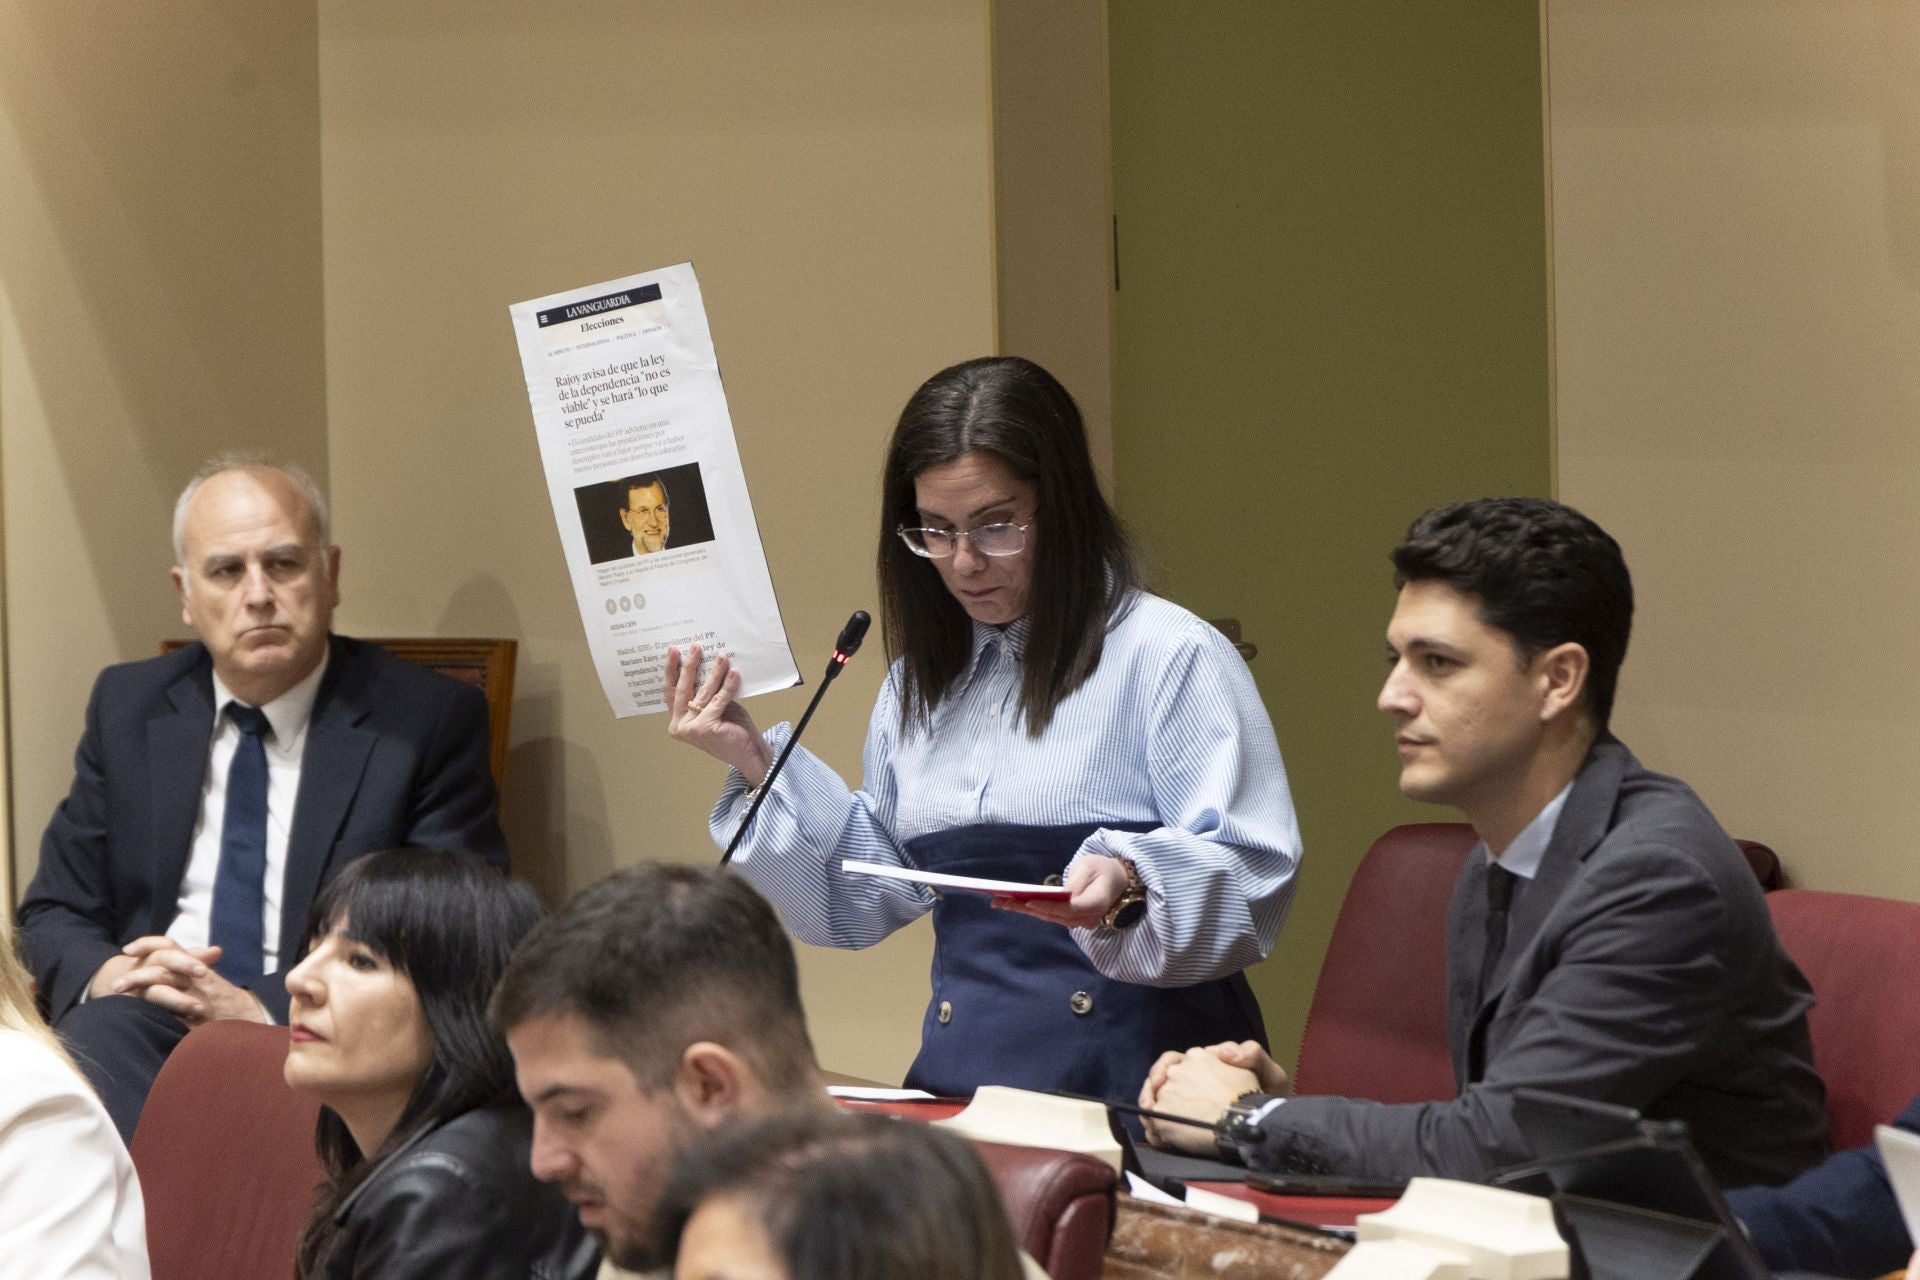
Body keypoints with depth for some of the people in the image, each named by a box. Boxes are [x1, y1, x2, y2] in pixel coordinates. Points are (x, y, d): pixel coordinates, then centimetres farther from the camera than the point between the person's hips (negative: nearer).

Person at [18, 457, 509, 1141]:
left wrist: (264, 1006, -17)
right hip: (147, 1020, 4)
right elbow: (55, 912, 18)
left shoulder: (431, 720, 2)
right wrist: (103, 972, -8)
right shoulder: (127, 707, 15)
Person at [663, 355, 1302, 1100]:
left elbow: (1254, 871, -7)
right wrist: (755, 765, 18)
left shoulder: (1173, 659, 0)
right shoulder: (921, 682, 22)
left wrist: (1129, 883, -26)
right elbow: (871, 894, 27)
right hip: (965, 1080, 5)